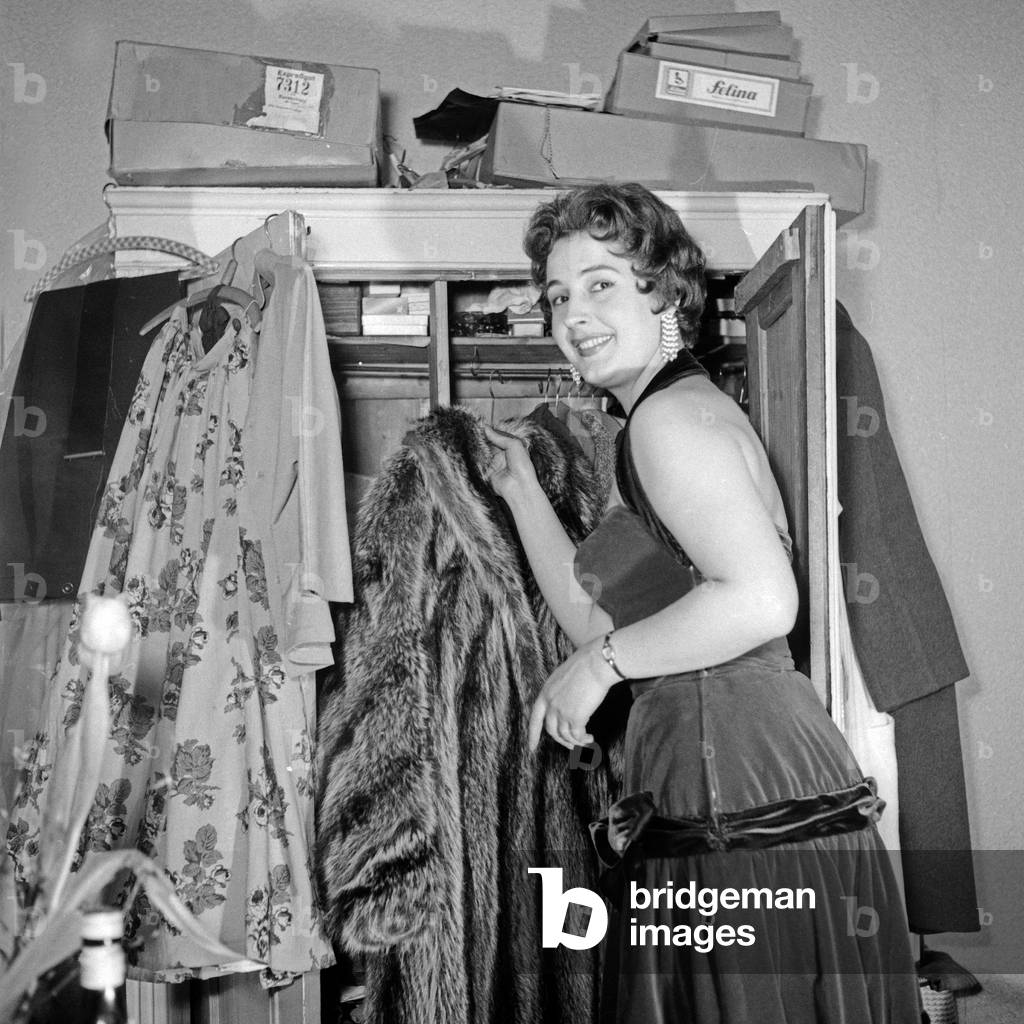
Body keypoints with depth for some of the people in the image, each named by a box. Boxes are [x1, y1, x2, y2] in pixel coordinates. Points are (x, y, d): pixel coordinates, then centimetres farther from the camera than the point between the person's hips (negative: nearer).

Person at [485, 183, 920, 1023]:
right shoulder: (656, 426, 20)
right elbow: (594, 617, 23)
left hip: (749, 799, -10)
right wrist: (521, 489, 23)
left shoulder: (671, 415, -11)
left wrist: (603, 662, -14)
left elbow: (762, 600, -25)